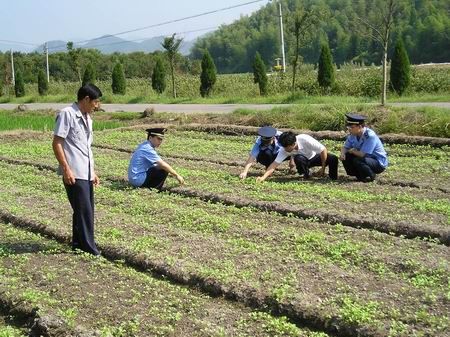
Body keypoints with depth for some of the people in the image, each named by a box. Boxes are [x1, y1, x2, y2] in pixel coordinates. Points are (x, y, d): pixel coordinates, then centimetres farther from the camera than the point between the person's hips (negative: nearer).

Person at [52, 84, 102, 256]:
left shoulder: (87, 118, 16)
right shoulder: (67, 114, -10)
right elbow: (56, 143, -13)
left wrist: (92, 171, 20)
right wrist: (66, 169, -18)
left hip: (86, 172, 9)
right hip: (74, 173, -8)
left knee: (86, 209, 12)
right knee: (83, 210, -5)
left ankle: (78, 243, 24)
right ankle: (89, 247, 3)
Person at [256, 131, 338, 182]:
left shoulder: (305, 140, -37)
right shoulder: (284, 149, -29)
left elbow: (323, 150, -27)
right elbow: (274, 165, -32)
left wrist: (323, 169, -21)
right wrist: (263, 177, -46)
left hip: (314, 157, -1)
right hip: (303, 162, 1)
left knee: (333, 159, -28)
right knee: (298, 158, -35)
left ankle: (333, 179, -2)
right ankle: (306, 175, -8)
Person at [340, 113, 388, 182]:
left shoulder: (370, 136, -28)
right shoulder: (353, 135, -3)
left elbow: (362, 154, -32)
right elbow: (345, 147, 7)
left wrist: (352, 151, -12)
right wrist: (342, 153, -17)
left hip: (379, 164, -8)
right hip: (368, 158, 8)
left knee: (357, 160, -32)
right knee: (345, 157, -8)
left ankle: (371, 176, -6)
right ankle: (360, 176, 7)